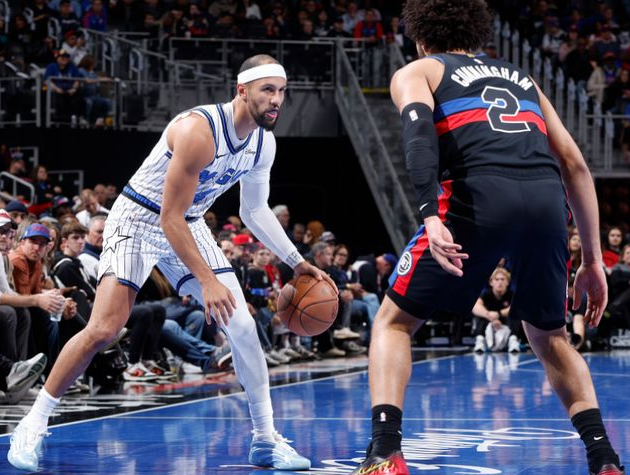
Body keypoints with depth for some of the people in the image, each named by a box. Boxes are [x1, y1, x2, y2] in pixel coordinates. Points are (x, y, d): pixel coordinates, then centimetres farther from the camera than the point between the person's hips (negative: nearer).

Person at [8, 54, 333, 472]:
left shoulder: (264, 143, -5)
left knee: (242, 325, -4)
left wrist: (297, 262, 5)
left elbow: (255, 211, 12)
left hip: (189, 226, 7)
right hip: (139, 220, -7)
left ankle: (267, 440, 6)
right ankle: (34, 424, -3)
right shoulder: (199, 131, -30)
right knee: (103, 330, -17)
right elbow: (169, 219, -28)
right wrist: (208, 282, -29)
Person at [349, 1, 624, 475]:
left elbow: (418, 129, -3)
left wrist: (431, 217, -16)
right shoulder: (520, 77, 34)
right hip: (547, 196, 4)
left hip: (481, 192, -4)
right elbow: (574, 164, 25)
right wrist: (593, 259, 26)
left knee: (394, 321, 14)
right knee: (549, 335, 27)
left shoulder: (417, 72, 22)